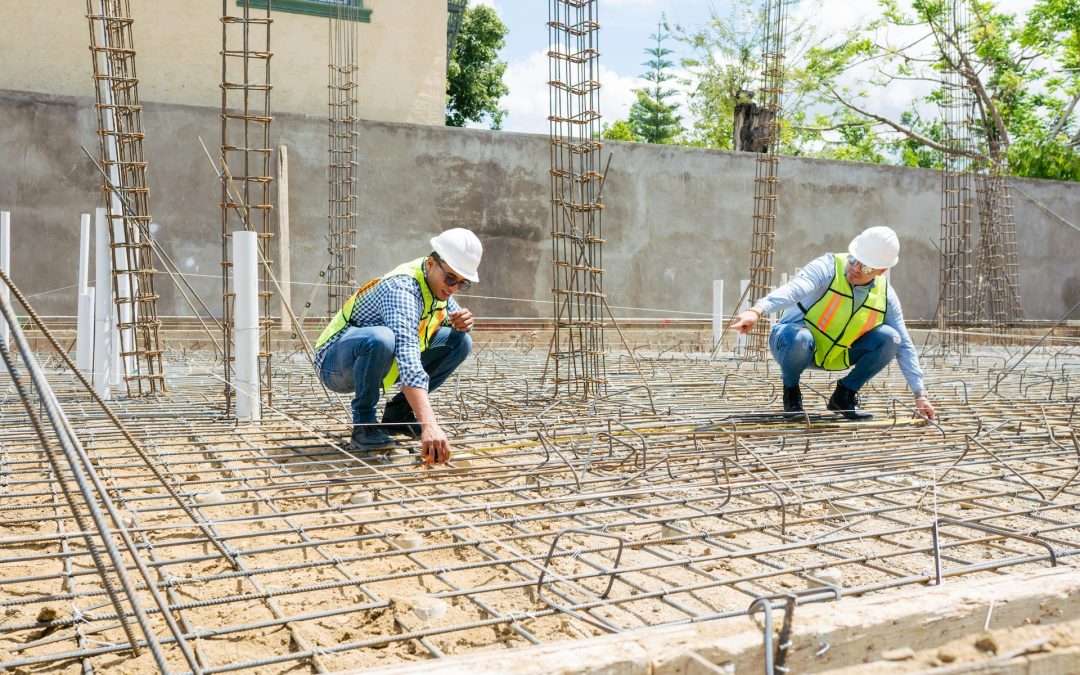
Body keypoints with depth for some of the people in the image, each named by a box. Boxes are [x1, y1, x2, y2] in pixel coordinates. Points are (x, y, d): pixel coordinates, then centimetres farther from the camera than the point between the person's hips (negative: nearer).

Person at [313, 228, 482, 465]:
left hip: (377, 361, 8)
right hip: (335, 363, -8)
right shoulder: (402, 288, -31)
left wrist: (463, 322, -14)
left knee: (460, 341, -2)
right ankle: (363, 425, -20)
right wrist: (429, 425, -57)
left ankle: (398, 413, 5)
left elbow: (454, 317, 14)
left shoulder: (438, 282, -5)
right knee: (380, 338, -41)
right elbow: (408, 361, -45)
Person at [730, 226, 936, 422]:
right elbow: (793, 289, -41)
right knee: (800, 338, -40)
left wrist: (920, 394, -4)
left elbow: (904, 345, 1)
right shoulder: (828, 268, -21)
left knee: (890, 338, -17)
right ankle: (791, 390, -7)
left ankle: (844, 395, 3)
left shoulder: (886, 296, -6)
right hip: (792, 341, -4)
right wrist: (757, 311, -60)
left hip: (837, 355, 4)